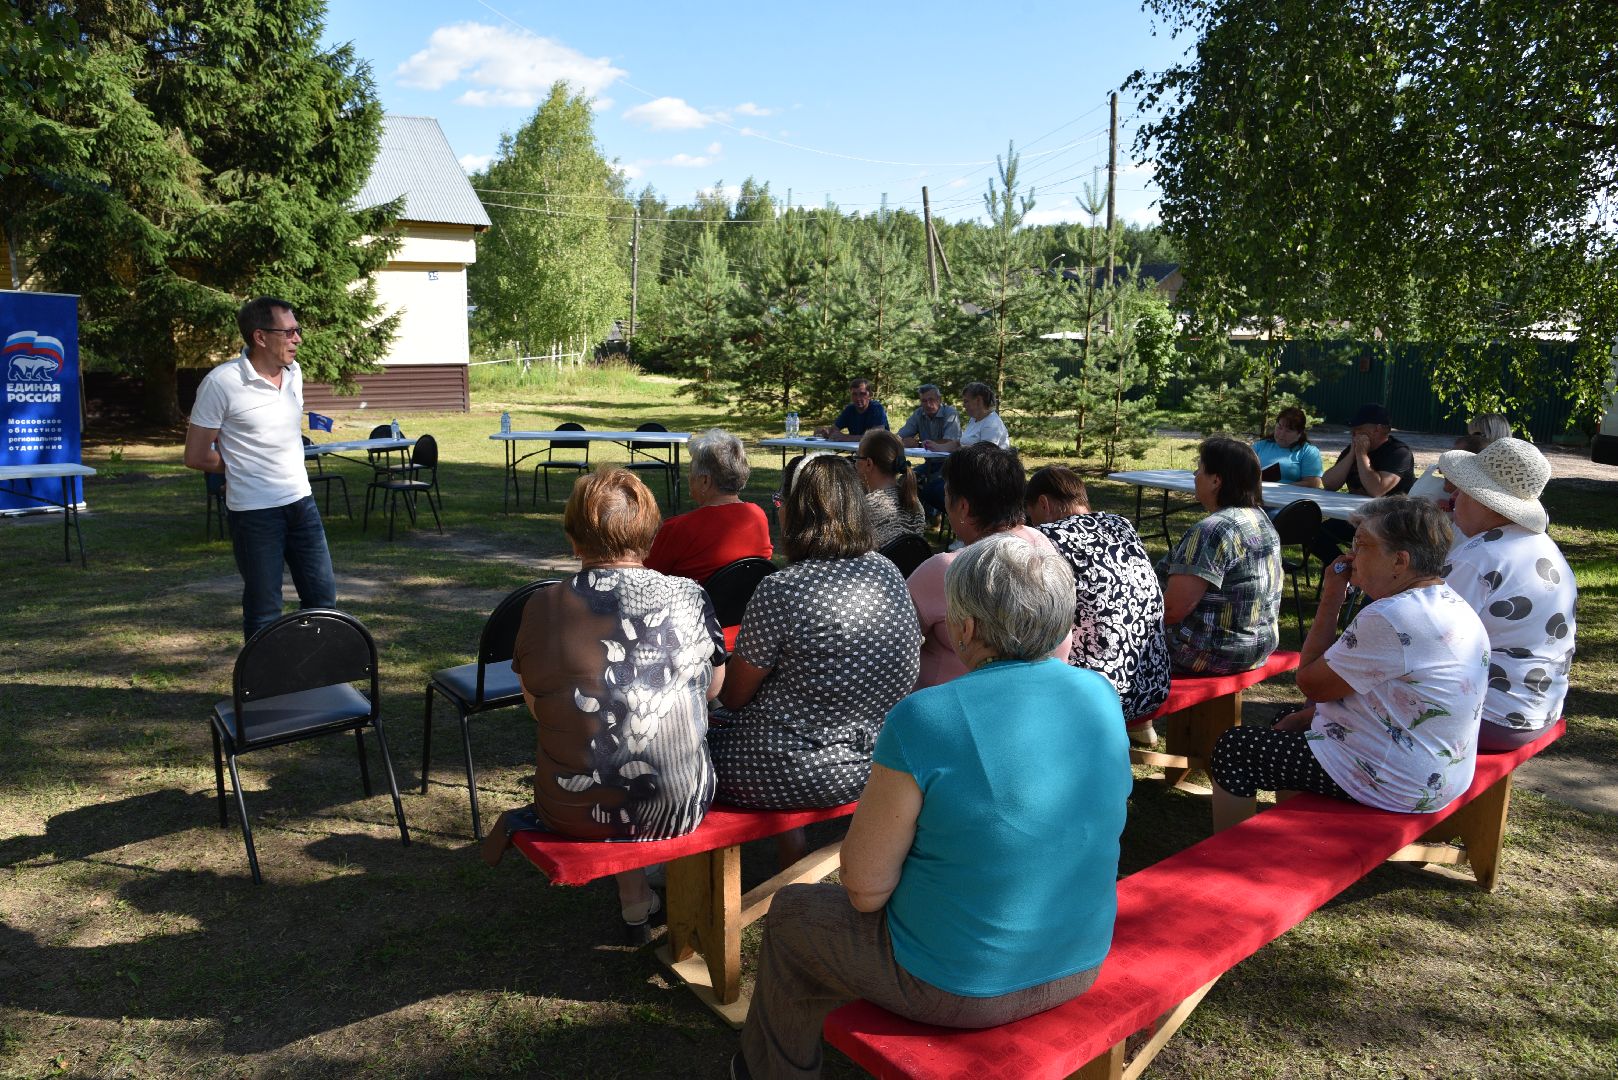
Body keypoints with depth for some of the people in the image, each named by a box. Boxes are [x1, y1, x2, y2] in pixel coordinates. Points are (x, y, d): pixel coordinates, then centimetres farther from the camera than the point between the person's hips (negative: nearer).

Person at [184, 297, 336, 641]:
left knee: (323, 598, 10)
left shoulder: (294, 373, 6)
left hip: (301, 500, 6)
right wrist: (241, 468, 3)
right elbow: (196, 456, -9)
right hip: (255, 510, -6)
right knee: (264, 612, 3)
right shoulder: (221, 383, -14)